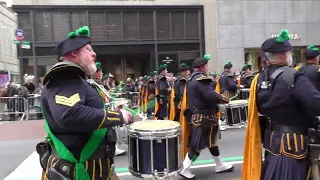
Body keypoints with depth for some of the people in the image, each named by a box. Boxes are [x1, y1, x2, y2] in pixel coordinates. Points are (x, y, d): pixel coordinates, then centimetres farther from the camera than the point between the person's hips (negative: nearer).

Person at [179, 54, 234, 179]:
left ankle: (220, 165, 33)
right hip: (204, 117, -11)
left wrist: (218, 98, 11)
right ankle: (184, 169, 4)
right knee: (199, 145, -3)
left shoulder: (191, 78, 12)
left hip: (197, 115, 11)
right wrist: (222, 99, -8)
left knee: (211, 140, 19)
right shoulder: (202, 79, -19)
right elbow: (210, 96, -27)